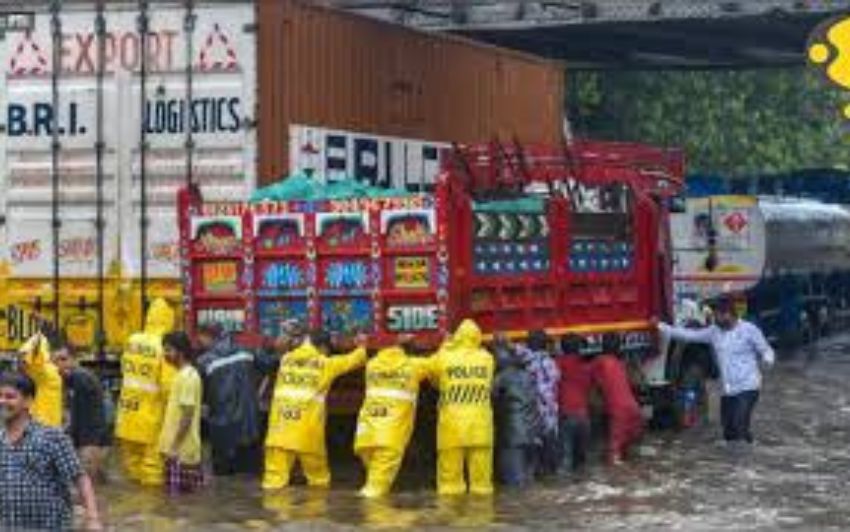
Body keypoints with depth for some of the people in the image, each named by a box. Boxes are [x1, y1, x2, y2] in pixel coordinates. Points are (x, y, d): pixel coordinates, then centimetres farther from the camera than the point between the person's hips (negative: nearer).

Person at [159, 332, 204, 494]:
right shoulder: (181, 374, 14)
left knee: (180, 495, -6)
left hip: (181, 450, -10)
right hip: (177, 448, 10)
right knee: (174, 493, 12)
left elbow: (187, 416, -20)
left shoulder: (188, 377, -16)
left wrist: (175, 446, -20)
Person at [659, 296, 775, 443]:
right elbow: (689, 335, 12)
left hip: (747, 388, -6)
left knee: (739, 429, -17)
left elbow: (766, 350, -3)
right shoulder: (714, 332, 7)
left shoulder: (749, 330, -6)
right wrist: (662, 327, 10)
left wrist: (767, 359, -27)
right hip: (728, 391, 6)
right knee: (729, 432, 8)